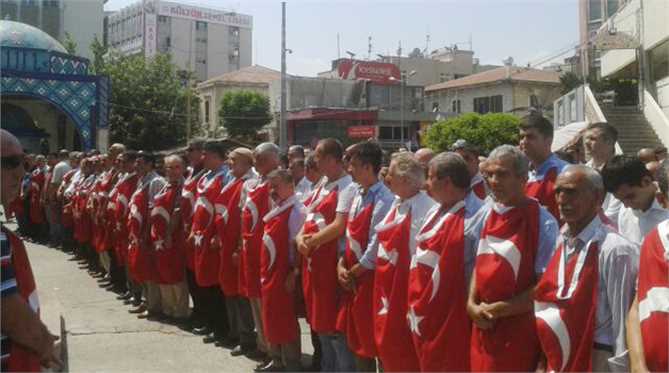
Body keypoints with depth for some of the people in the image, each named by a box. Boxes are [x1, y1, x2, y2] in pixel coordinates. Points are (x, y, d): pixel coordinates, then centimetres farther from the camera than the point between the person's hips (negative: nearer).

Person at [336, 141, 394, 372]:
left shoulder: (383, 200, -18)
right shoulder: (357, 195, 9)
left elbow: (376, 246, -20)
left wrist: (353, 272, -9)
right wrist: (341, 265, 1)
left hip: (370, 277, -8)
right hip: (352, 278, 8)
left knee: (372, 341, 3)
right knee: (355, 336, 17)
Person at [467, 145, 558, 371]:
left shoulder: (542, 222, -15)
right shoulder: (486, 214, 4)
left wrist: (499, 309, -11)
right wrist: (472, 304, -1)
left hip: (519, 328, -5)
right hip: (483, 325, 5)